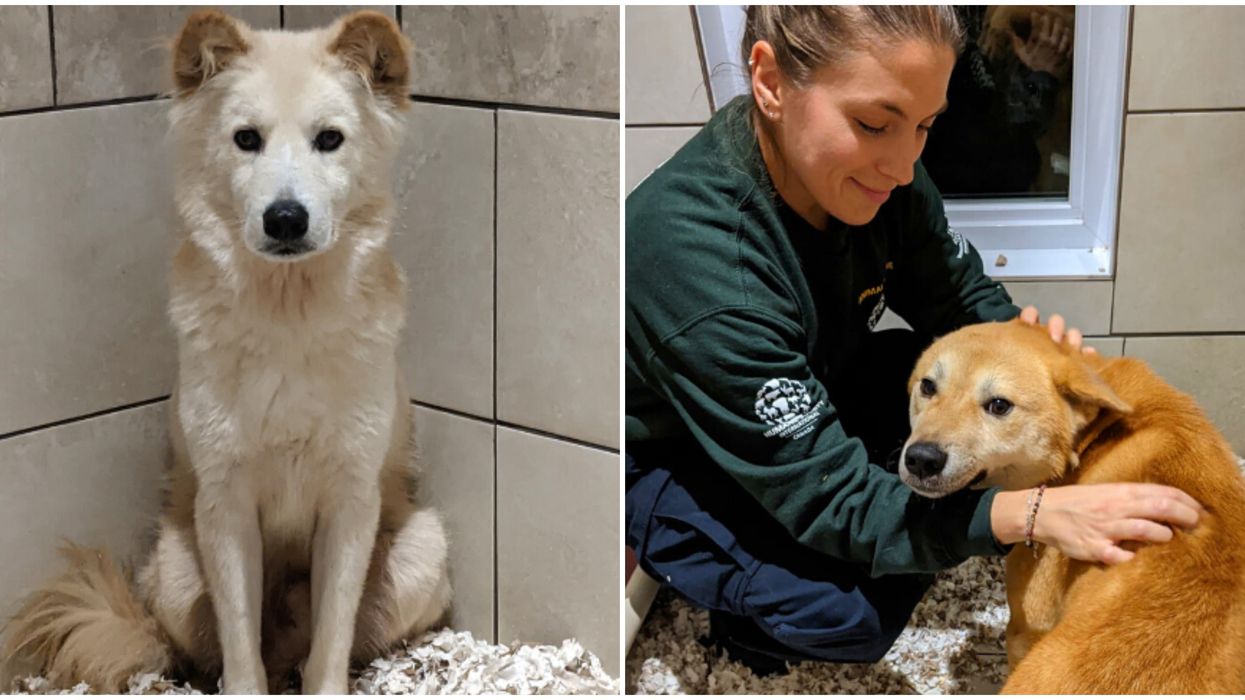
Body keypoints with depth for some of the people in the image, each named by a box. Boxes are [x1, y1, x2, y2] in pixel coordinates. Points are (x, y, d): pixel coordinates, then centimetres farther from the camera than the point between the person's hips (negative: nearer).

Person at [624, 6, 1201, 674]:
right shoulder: (691, 252, -39)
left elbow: (960, 291, -1)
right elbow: (828, 494, -35)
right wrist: (1032, 513, -43)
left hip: (811, 395, 7)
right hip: (672, 461, -6)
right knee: (855, 610, -26)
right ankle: (749, 613, 6)